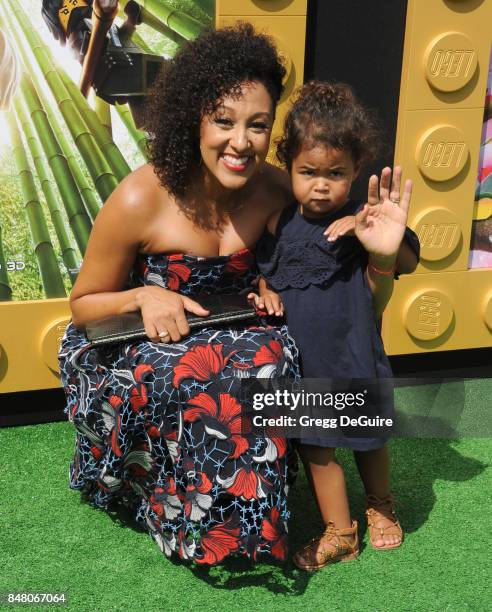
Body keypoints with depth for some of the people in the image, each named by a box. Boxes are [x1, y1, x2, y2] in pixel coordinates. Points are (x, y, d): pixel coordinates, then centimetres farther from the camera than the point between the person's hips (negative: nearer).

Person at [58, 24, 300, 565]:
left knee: (273, 354, -28)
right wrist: (144, 296, -27)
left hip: (225, 332, 4)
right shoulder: (140, 201, -21)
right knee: (200, 376, -35)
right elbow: (82, 305, -6)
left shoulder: (274, 189, -9)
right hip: (126, 351, -4)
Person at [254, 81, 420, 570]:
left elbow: (376, 301, -15)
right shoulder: (281, 224, -3)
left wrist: (385, 251, -31)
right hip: (299, 360, 3)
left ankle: (380, 505, 46)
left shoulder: (363, 224, -13)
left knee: (367, 438, 18)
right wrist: (266, 294, -10)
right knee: (315, 446, 13)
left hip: (351, 352, -2)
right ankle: (339, 532, 30)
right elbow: (265, 273, 11)